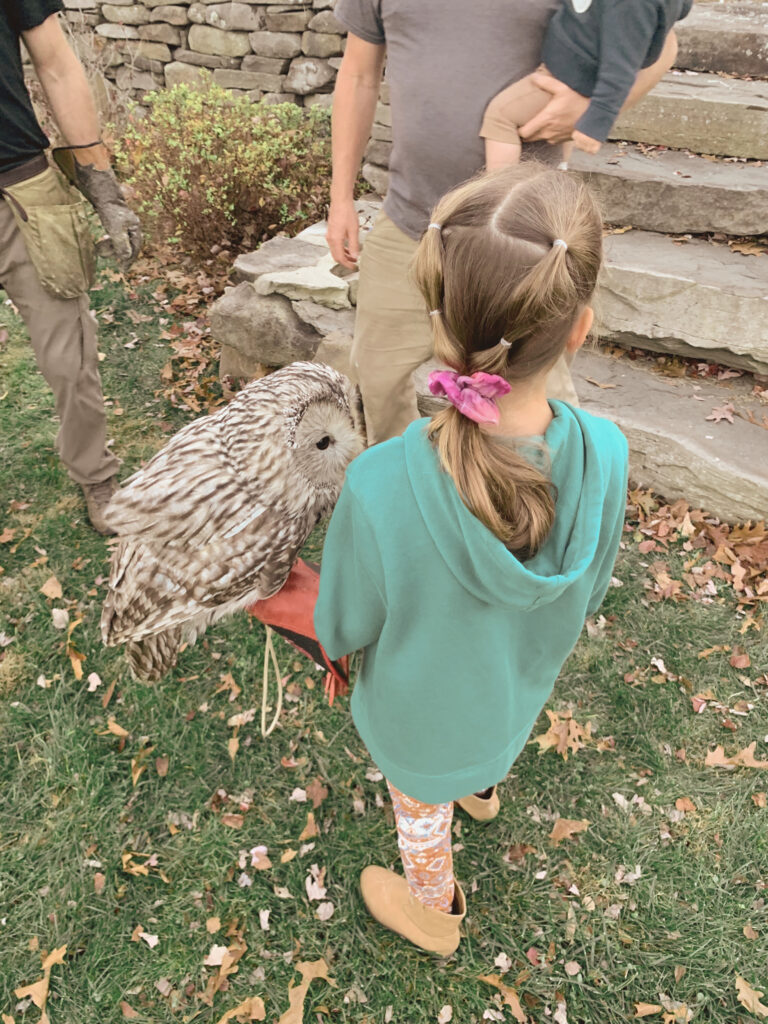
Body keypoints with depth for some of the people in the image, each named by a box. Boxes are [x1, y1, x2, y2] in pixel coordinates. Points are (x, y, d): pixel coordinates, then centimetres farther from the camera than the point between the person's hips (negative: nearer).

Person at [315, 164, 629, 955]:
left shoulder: (380, 488, -42)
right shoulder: (605, 458, -32)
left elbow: (344, 629, -22)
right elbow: (586, 596, -12)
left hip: (418, 708, -3)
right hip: (518, 690, 3)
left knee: (421, 808, 30)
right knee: (487, 741, 39)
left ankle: (433, 910, 62)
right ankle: (483, 788, 74)